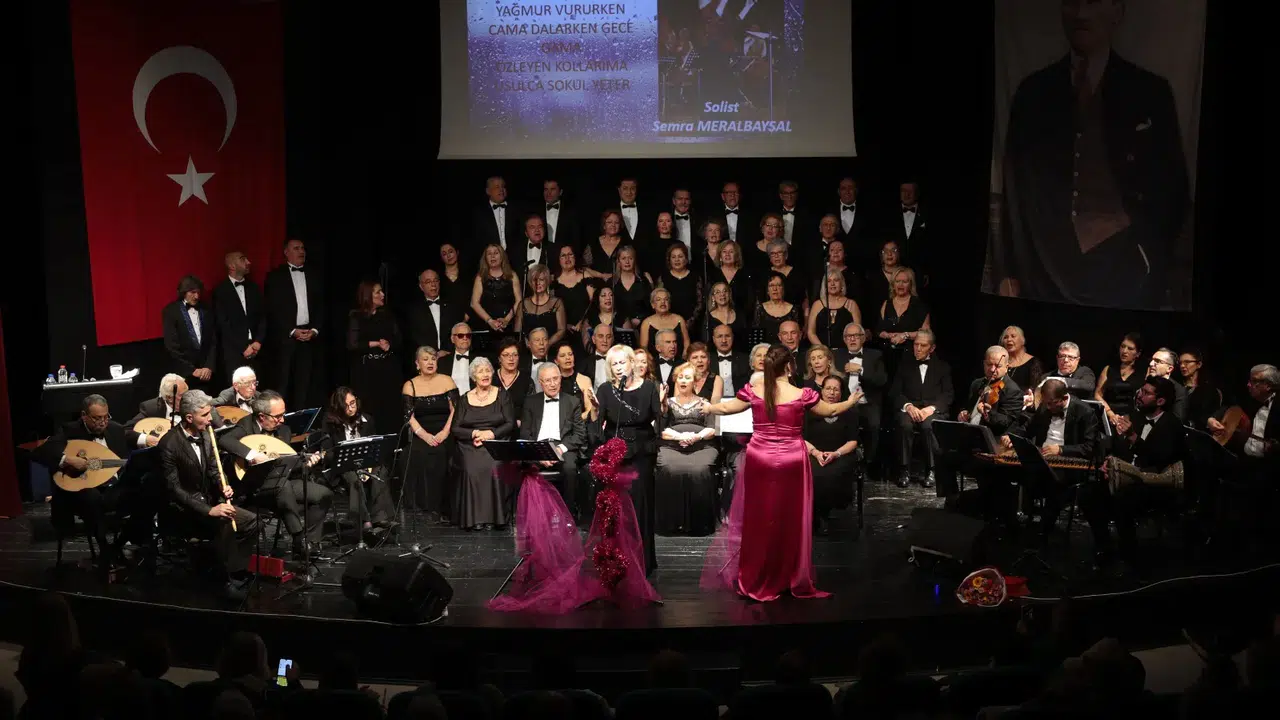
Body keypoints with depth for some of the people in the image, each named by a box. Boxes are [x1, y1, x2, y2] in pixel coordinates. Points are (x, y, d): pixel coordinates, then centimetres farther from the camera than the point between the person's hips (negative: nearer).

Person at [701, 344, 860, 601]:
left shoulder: (754, 389, -2)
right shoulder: (802, 394, -7)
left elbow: (726, 408, 12)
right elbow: (830, 411, 9)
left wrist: (705, 408, 31)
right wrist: (851, 401, 28)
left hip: (758, 460, 2)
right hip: (790, 463, -2)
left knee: (757, 520, 11)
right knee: (788, 521, 9)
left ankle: (755, 580, 21)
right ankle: (787, 579, 20)